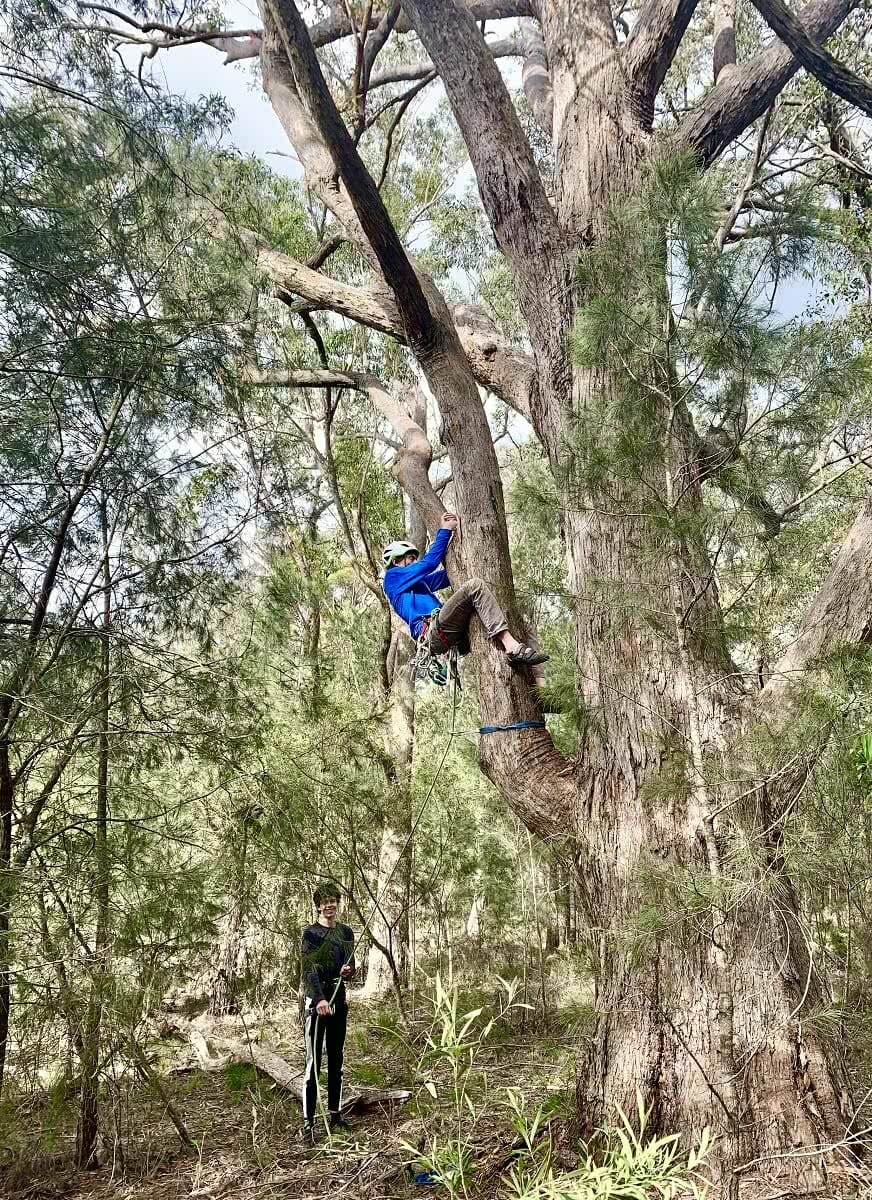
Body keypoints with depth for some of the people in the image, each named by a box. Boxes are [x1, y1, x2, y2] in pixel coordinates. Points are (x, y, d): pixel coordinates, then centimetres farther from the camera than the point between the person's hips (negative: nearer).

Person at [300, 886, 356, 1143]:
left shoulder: (346, 932, 9)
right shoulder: (311, 933, -7)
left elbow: (351, 965, 13)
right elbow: (308, 968, -17)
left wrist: (349, 970, -12)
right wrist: (319, 999, -31)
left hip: (339, 999, 5)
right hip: (316, 1001, -5)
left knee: (336, 1061, 12)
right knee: (313, 1062, -6)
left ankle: (335, 1113, 22)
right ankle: (308, 1122, -4)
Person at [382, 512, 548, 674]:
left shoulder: (419, 582, 38)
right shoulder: (392, 577, 12)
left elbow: (446, 576, 36)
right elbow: (429, 562, 2)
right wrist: (445, 530, 8)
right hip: (433, 631, -9)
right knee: (475, 585, -24)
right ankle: (512, 648, -36)